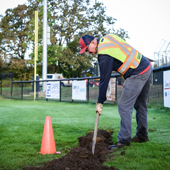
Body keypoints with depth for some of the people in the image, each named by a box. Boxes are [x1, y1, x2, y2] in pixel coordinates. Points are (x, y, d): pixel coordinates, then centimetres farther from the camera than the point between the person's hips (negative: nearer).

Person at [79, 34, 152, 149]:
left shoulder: (104, 54, -20)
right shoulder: (107, 37, 7)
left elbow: (104, 79, -17)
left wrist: (100, 102, -11)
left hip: (138, 74, -10)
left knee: (124, 107, -8)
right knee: (140, 105, 17)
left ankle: (124, 140, -3)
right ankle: (142, 135, 27)